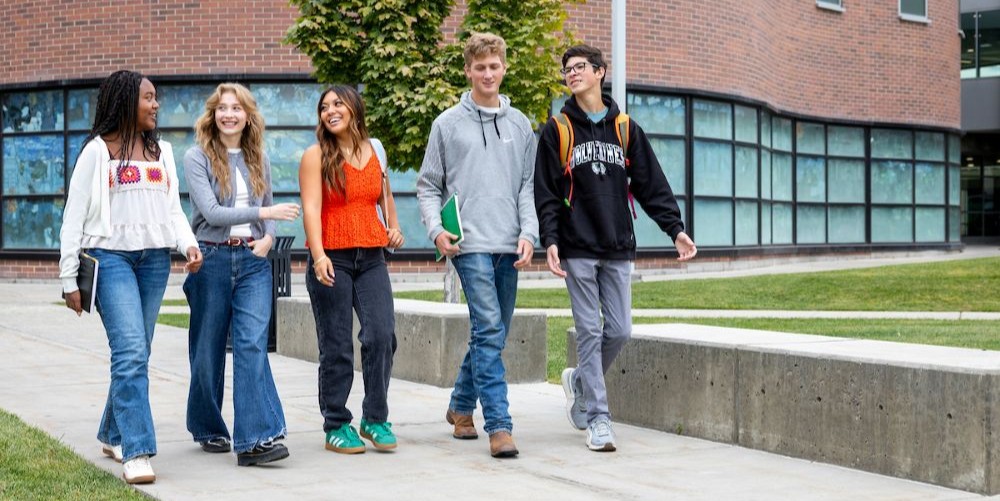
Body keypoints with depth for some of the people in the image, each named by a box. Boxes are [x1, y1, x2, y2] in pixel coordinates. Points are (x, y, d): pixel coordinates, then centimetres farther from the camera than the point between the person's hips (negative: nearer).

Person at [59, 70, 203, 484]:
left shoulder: (162, 152, 17)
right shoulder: (98, 151, 2)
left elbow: (174, 209, 16)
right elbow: (74, 217, 2)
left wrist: (189, 244, -5)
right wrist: (69, 281, -2)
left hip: (155, 259, 5)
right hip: (111, 256, -5)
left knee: (136, 353, 8)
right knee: (131, 352, -15)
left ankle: (113, 434, 25)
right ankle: (137, 452, -17)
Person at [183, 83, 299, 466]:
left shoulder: (258, 160, 11)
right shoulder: (197, 158, -2)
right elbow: (211, 212, -13)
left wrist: (268, 237, -1)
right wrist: (264, 212, -16)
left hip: (253, 261, 2)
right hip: (212, 259, -2)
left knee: (252, 344, -10)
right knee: (208, 349, 7)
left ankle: (254, 440, -15)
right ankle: (207, 429, 26)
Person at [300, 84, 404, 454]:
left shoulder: (375, 149, 13)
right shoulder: (316, 156, 0)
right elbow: (311, 208, -11)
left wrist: (393, 226, 15)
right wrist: (318, 254, -24)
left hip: (371, 257, 4)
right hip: (332, 259, -3)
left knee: (382, 334, -8)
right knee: (336, 346, 0)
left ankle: (375, 419, 6)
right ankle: (336, 426, 11)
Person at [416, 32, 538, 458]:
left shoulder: (520, 124, 12)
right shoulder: (448, 123, 4)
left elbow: (528, 186, 11)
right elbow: (428, 185, 6)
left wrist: (528, 233, -2)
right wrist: (436, 229, -9)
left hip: (509, 247, 4)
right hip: (470, 244, -4)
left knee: (494, 334, 12)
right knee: (488, 330, -13)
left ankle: (461, 406, 30)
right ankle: (499, 425, -13)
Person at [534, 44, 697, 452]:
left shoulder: (625, 128, 10)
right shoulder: (557, 129, 3)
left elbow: (652, 185, 9)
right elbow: (546, 192, 0)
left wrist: (675, 228, 0)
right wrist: (550, 241, -10)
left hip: (618, 248, 3)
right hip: (578, 249, -3)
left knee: (619, 331, 1)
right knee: (590, 331, -3)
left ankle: (579, 381, 28)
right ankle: (597, 418, 3)